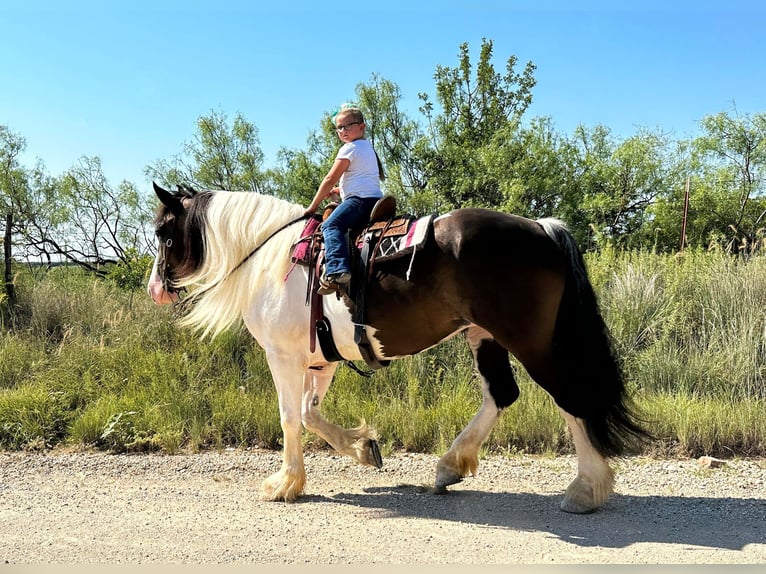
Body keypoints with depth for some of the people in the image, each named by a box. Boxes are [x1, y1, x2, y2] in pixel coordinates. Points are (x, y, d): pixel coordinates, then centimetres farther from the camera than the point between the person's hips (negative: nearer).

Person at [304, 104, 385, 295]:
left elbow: (330, 180, -2)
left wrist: (313, 206, 5)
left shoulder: (349, 148, -2)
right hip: (376, 198, 10)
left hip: (360, 199, -10)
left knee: (331, 225, -24)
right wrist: (340, 190, 23)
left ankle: (337, 269, -46)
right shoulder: (367, 147, 27)